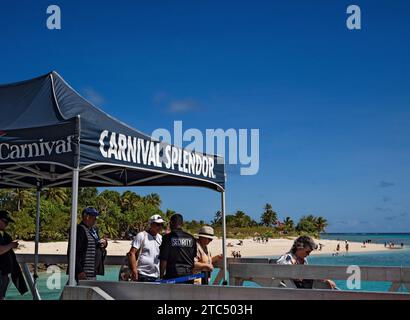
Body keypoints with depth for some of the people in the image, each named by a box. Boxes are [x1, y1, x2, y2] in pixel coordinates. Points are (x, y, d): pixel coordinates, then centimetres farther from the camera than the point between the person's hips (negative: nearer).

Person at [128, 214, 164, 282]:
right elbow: (132, 253, -9)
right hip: (142, 275, -6)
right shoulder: (141, 236, -3)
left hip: (156, 276, 6)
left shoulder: (160, 238, 14)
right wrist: (134, 270, -16)